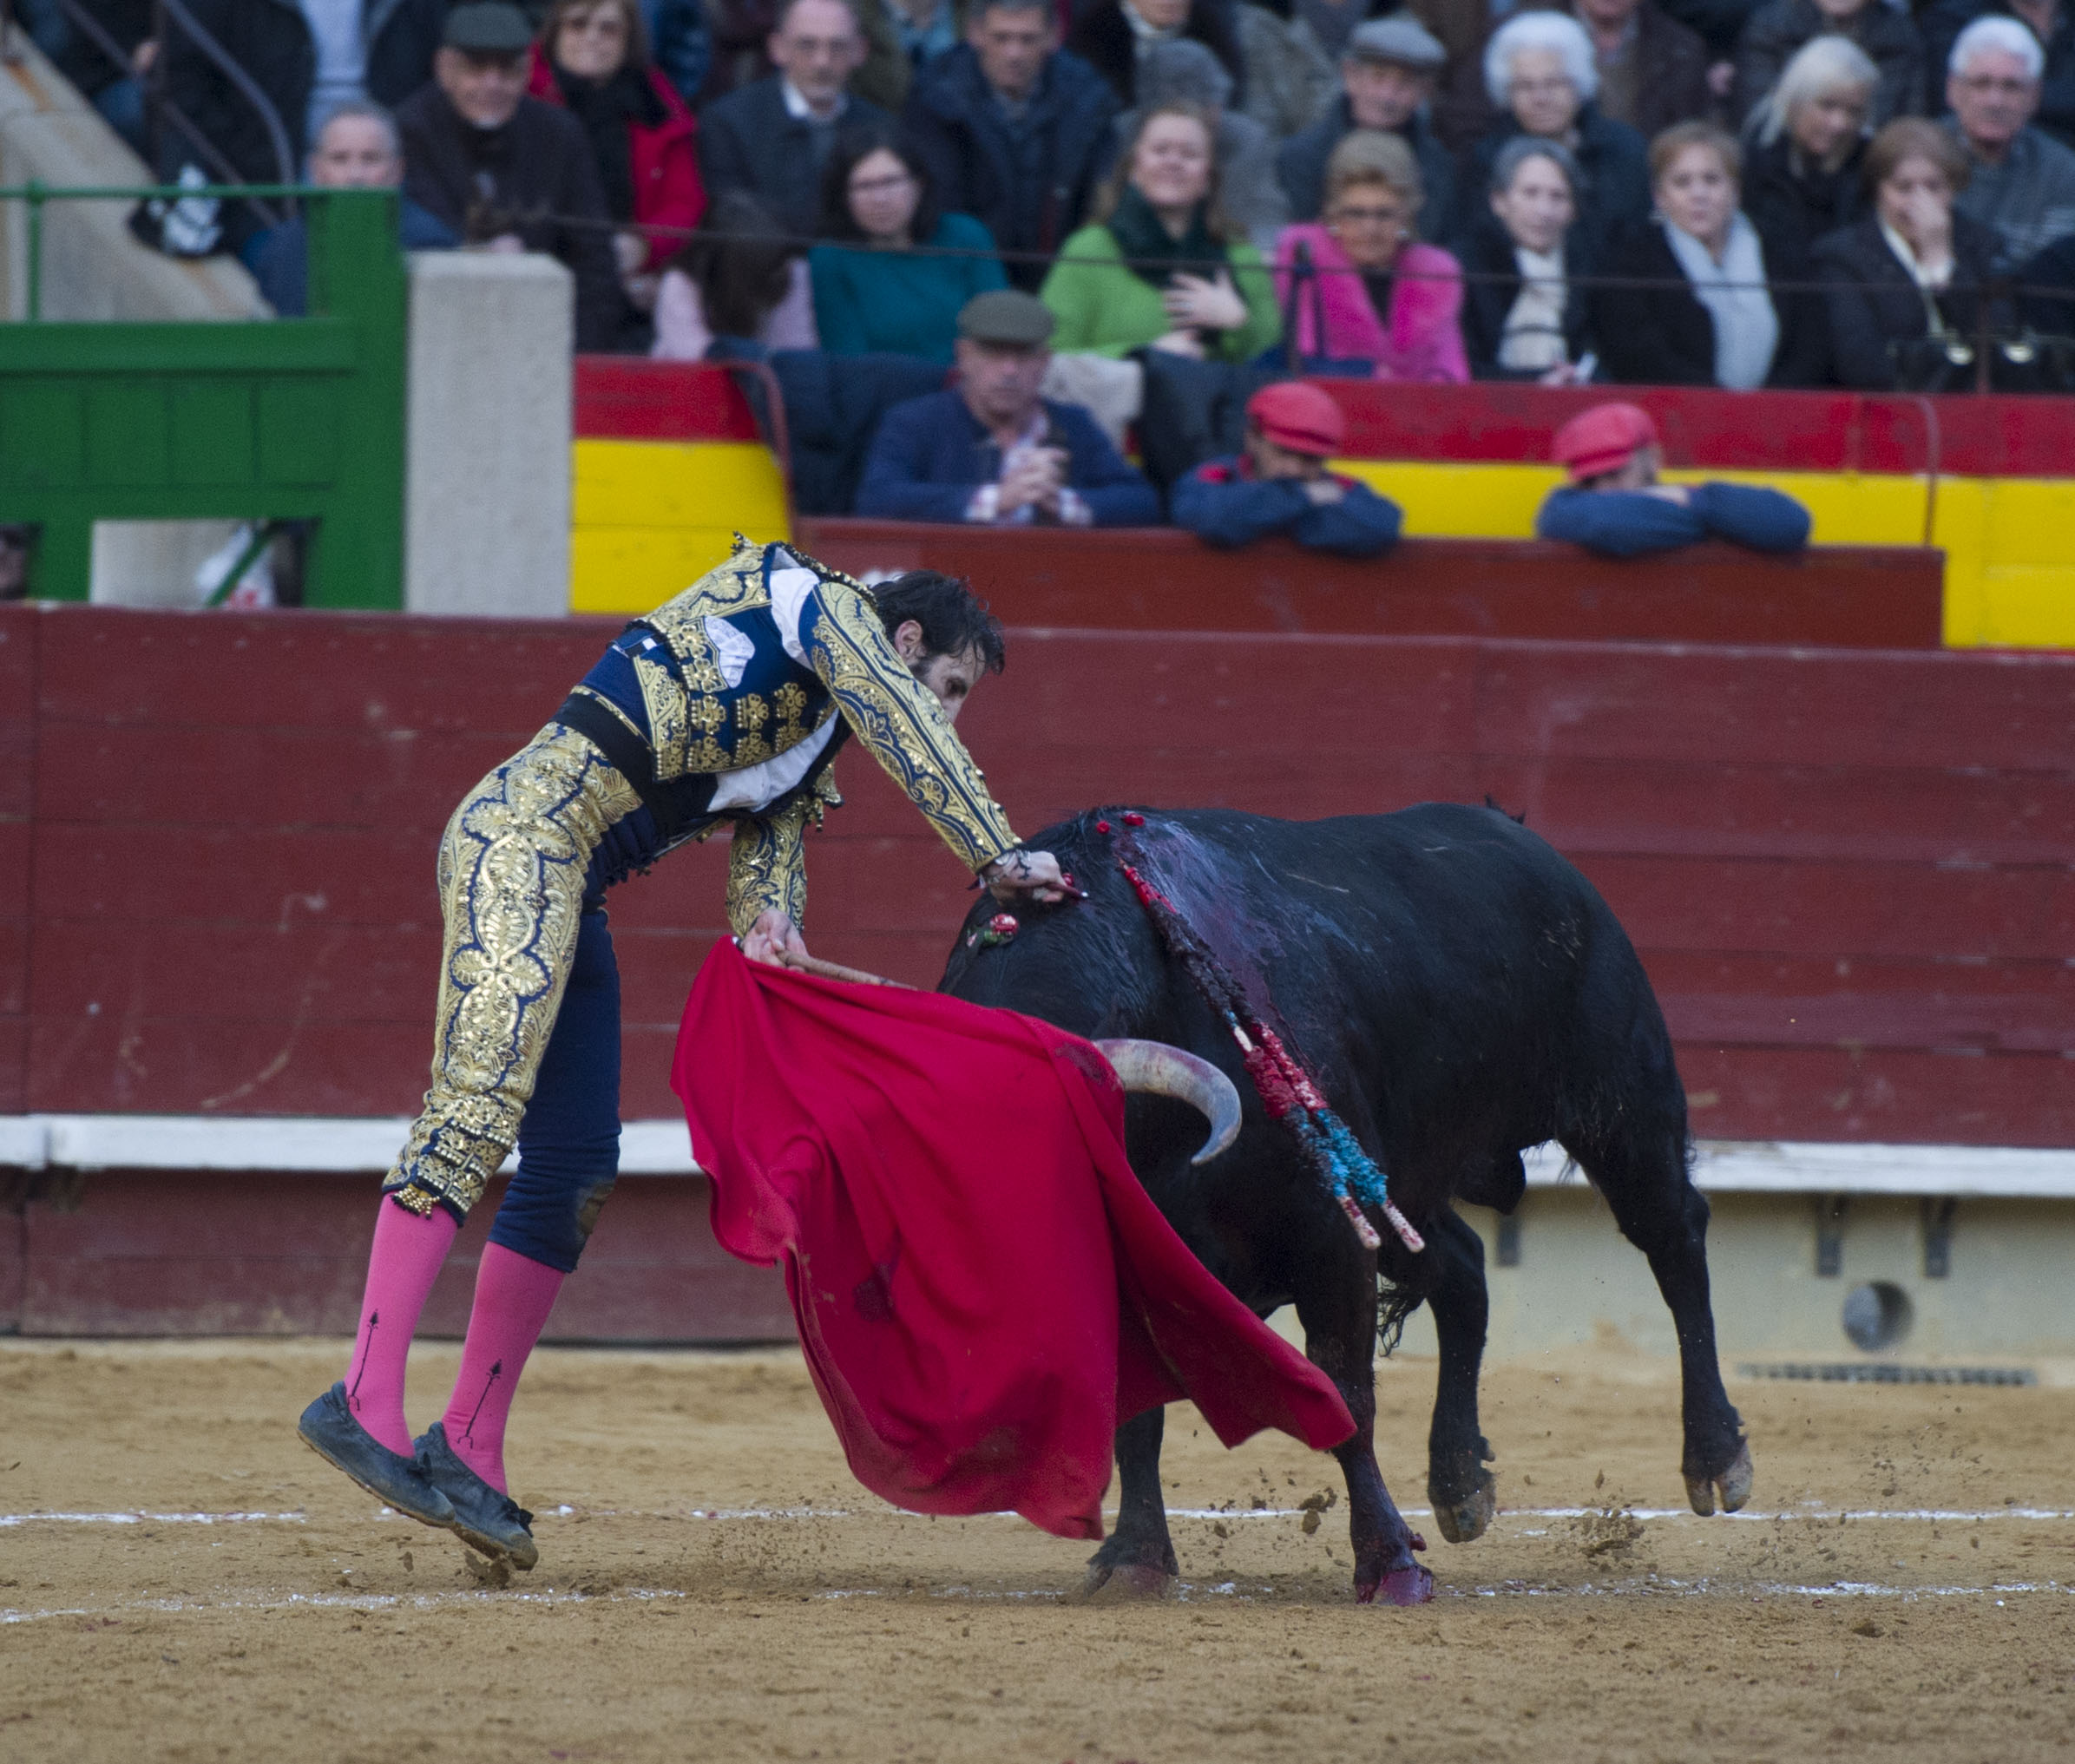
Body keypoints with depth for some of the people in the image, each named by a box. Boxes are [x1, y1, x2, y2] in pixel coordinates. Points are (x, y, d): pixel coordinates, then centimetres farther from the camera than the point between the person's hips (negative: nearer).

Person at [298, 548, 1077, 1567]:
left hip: (572, 892, 10)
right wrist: (999, 856, -9)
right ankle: (365, 1401, -30)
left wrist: (769, 921, -7)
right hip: (523, 833, -10)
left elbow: (767, 833, 16)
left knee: (576, 1172, 5)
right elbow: (912, 729, -6)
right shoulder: (817, 604, 7)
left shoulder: (813, 738, 30)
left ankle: (467, 1453, 7)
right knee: (479, 1107, -21)